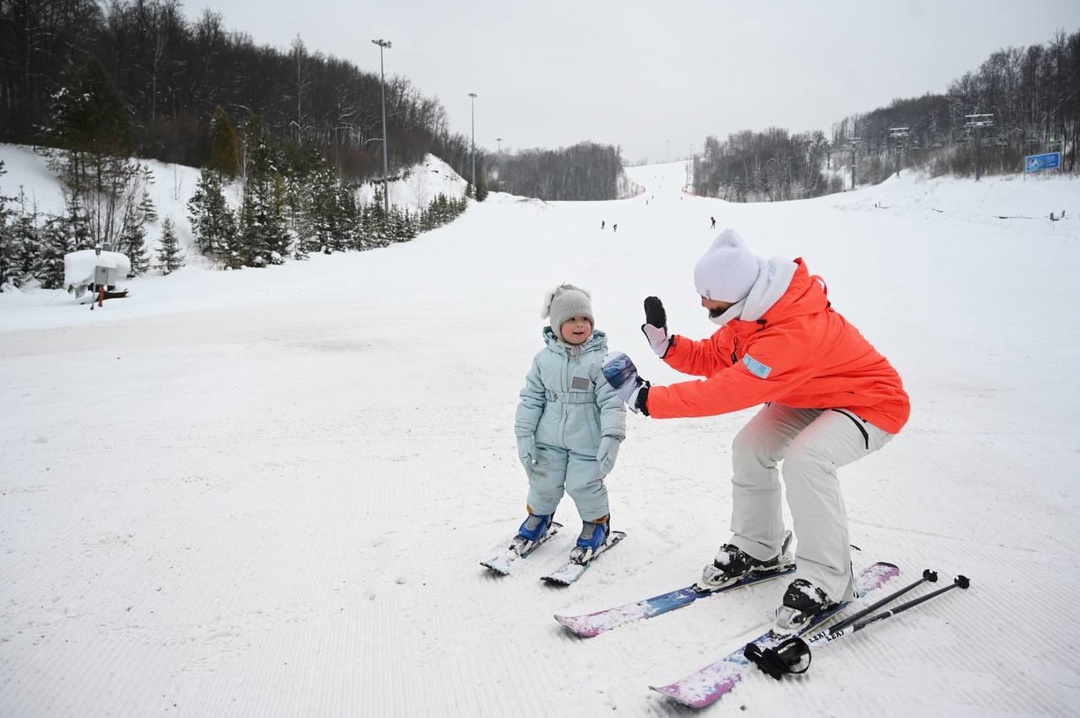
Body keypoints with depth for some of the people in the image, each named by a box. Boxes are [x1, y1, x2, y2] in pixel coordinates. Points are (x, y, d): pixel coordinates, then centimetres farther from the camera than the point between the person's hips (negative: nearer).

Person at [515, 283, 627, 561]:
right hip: (549, 440, 3)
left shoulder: (600, 358, -13)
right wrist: (524, 435, 0)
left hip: (587, 443, -3)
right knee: (544, 484, 12)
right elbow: (531, 398, 3)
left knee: (584, 486, 2)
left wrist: (611, 438, -22)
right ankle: (538, 517, 43)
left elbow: (612, 402, -15)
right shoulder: (544, 358, -3)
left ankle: (597, 523, 33)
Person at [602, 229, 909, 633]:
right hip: (814, 394, 9)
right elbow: (710, 358, -2)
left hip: (872, 402, -9)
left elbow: (724, 393, -39)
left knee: (804, 459, -31)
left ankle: (827, 581, -13)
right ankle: (758, 549, 15)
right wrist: (664, 342, -19)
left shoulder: (794, 334, -39)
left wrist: (646, 398, -36)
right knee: (750, 447, -3)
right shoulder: (753, 310, -11)